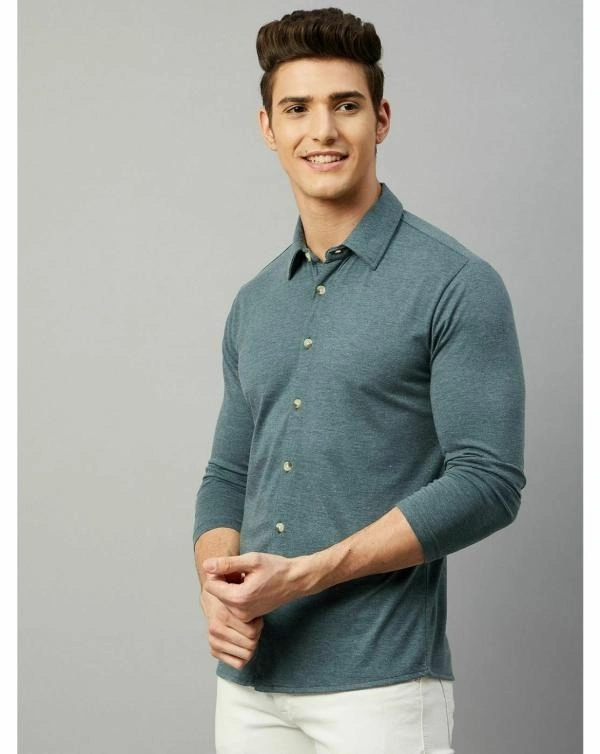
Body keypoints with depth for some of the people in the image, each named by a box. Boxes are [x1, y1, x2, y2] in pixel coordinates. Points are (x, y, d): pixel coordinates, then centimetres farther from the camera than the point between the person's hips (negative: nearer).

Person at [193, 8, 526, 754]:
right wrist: (218, 589, -4)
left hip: (378, 684, -5)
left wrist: (303, 573, -17)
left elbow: (488, 483, -13)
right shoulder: (254, 304, 12)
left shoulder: (457, 285, -7)